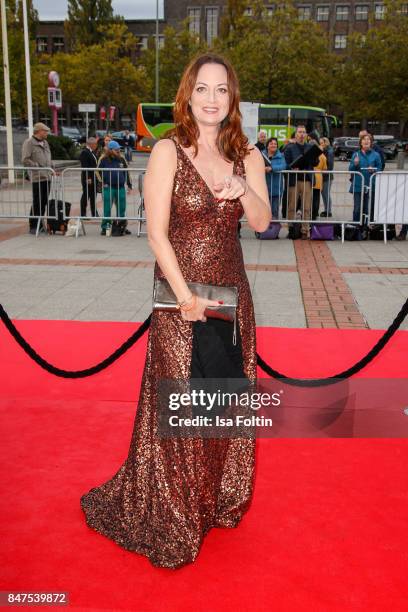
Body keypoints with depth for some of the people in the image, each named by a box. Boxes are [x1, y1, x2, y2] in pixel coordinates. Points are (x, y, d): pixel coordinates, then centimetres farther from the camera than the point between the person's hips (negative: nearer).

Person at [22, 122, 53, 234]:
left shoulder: (45, 143, 19)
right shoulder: (29, 142, -6)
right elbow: (25, 160, -13)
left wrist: (52, 167, 12)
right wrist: (38, 166, -16)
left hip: (47, 177, 7)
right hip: (37, 178, -7)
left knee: (44, 202, 9)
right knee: (37, 203, -6)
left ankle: (40, 224, 18)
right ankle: (33, 226, 2)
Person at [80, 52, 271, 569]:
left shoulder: (246, 155, 8)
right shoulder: (168, 151, -7)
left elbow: (262, 222, 1)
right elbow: (157, 232, -12)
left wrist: (243, 189, -19)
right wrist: (186, 295, -17)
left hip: (231, 293, 5)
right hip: (181, 294, -5)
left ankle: (217, 501, 35)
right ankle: (171, 521, 22)